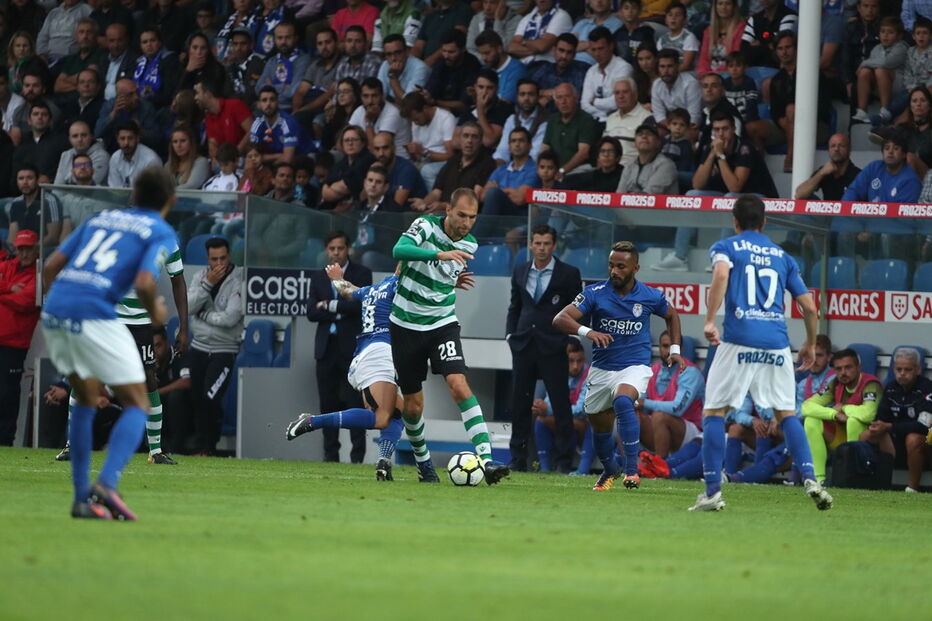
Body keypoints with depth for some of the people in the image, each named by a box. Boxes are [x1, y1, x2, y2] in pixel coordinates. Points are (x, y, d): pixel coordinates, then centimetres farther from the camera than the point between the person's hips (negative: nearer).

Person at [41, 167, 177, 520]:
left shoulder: (99, 219, 24)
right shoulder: (161, 233, 8)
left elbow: (51, 267, 18)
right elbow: (144, 282, -9)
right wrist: (155, 313, 10)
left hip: (54, 310, 6)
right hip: (96, 316, -6)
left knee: (87, 399, 23)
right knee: (136, 404, 6)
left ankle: (82, 498, 18)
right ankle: (106, 485, -16)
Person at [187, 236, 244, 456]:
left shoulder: (239, 280, -12)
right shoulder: (200, 277, 5)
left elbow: (231, 318, -21)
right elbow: (188, 307, -9)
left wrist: (202, 314, -9)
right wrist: (207, 284, -17)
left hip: (224, 350, -5)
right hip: (198, 347, 5)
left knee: (210, 399, -15)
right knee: (198, 400, 7)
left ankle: (207, 446, 0)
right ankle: (202, 446, 18)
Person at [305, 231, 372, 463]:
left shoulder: (361, 273, 3)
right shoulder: (318, 277, 13)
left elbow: (360, 304, -12)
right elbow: (311, 312, 3)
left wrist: (330, 306, -7)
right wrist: (341, 311, -9)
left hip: (352, 346, -4)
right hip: (326, 346, 4)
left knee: (355, 402, -6)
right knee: (328, 403, 3)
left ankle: (357, 456, -6)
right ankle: (331, 455, 8)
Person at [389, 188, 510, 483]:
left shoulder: (469, 245, 2)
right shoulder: (425, 226, -13)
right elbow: (400, 250, -34)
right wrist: (439, 254, -44)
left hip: (442, 323, 2)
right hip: (406, 324, -2)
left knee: (459, 385, -20)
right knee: (413, 407, 5)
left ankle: (486, 458, -29)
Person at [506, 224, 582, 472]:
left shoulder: (568, 274, -1)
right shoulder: (520, 271, 12)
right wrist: (510, 333, 7)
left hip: (553, 346, -4)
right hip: (523, 344, 4)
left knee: (560, 403, -3)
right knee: (520, 402, 6)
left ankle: (564, 460, 1)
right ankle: (518, 458, 12)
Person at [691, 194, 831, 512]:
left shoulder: (725, 247, 10)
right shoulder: (783, 257, 20)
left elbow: (721, 274, -14)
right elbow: (809, 307, 16)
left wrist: (709, 321, -13)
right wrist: (810, 345, 31)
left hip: (738, 340, -3)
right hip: (777, 341, 3)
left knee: (713, 412, 4)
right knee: (786, 413, 12)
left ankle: (712, 491, -5)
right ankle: (810, 478, -7)